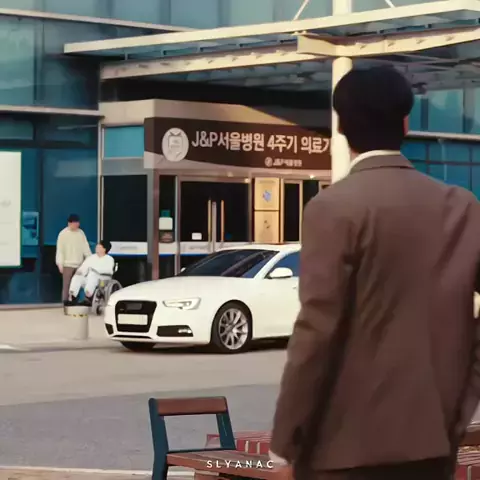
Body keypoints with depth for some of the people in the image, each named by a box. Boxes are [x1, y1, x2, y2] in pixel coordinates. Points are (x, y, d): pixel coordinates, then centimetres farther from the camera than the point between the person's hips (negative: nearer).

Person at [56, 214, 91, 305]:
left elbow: (85, 247, 9)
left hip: (79, 264, 4)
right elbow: (60, 250, -7)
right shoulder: (63, 234, -5)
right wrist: (60, 264, -13)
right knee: (67, 285, -5)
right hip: (68, 264, -4)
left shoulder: (81, 233, 8)